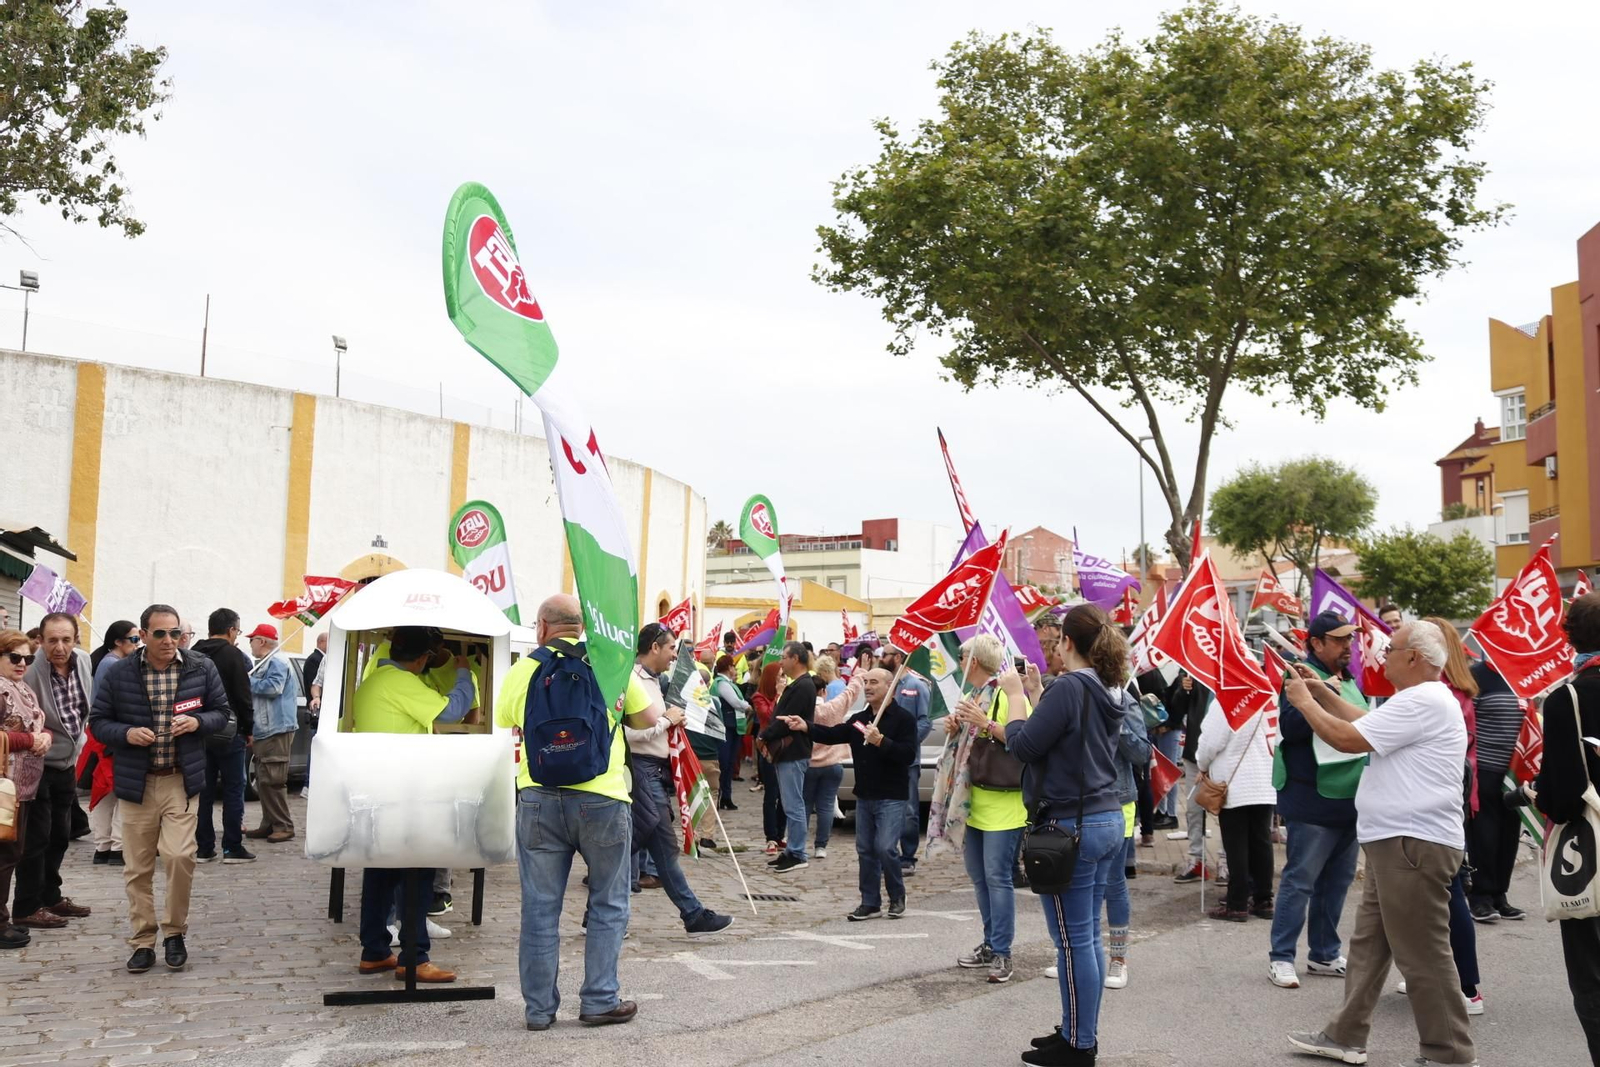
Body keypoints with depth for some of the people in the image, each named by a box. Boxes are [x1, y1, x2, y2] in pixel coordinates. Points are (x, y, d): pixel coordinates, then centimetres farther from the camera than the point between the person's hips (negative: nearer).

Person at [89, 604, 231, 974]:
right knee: (137, 868, 5)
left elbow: (222, 712, 9)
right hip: (136, 782, 1)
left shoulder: (202, 669, 0)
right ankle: (143, 942, 19)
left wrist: (198, 722, -13)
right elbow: (98, 722, 4)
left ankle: (175, 933, 8)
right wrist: (126, 733, -16)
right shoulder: (118, 674, -2)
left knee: (179, 855, -13)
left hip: (182, 781, -1)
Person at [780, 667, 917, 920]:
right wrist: (805, 727, -11)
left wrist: (881, 742, -26)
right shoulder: (859, 719, 13)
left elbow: (908, 755, -16)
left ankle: (897, 897, 11)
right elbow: (833, 735, 2)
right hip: (864, 796, 6)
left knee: (885, 848, -10)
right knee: (865, 850, 8)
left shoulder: (904, 719, -7)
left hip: (891, 798, -6)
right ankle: (870, 902, 16)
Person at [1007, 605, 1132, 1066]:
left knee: (1073, 940, 0)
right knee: (1089, 936, 16)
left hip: (1071, 825, -9)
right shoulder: (1111, 691, 10)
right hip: (1108, 820, 9)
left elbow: (1025, 745, -15)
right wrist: (1037, 696, 13)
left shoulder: (1068, 687, -17)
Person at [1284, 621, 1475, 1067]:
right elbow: (1366, 722, 26)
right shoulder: (1421, 700, 16)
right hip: (1395, 844, 11)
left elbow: (1347, 738, -19)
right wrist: (1322, 690, 18)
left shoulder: (1422, 702, -19)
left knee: (1422, 956, -4)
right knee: (1368, 944, 15)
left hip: (1414, 845, -11)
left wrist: (1303, 700, -5)